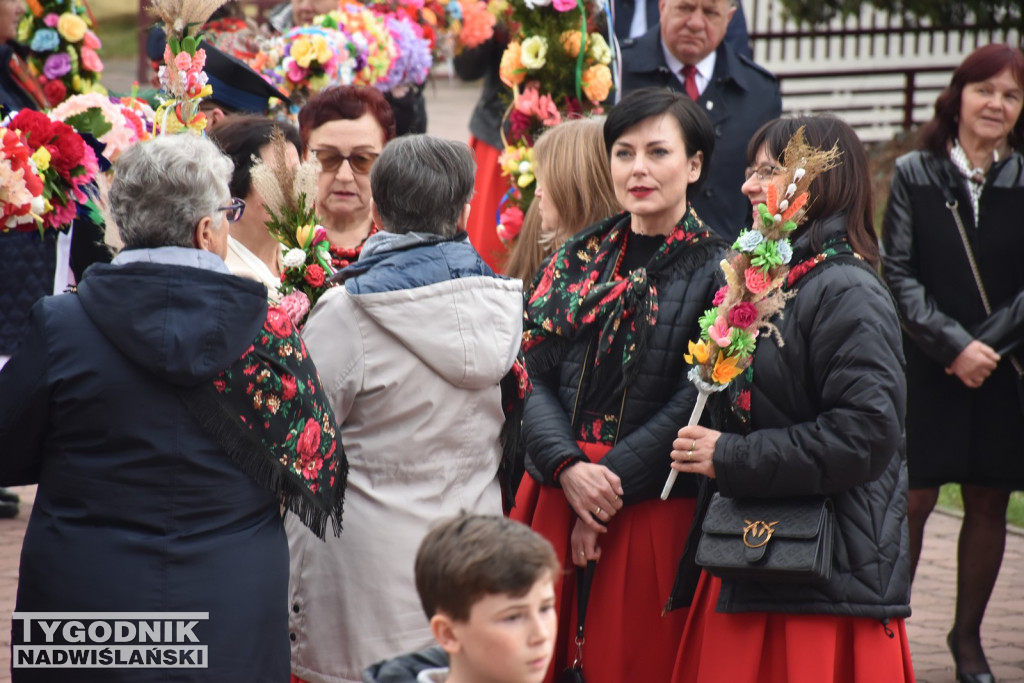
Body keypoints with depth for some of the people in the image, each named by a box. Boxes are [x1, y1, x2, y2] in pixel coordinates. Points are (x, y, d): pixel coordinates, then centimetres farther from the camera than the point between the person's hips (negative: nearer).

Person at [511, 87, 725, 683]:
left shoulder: (717, 272, -4)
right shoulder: (580, 259, 10)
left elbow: (694, 405, -11)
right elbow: (535, 376, 4)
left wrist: (607, 484, -13)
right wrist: (569, 469, -13)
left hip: (654, 515, -4)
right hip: (554, 501, 4)